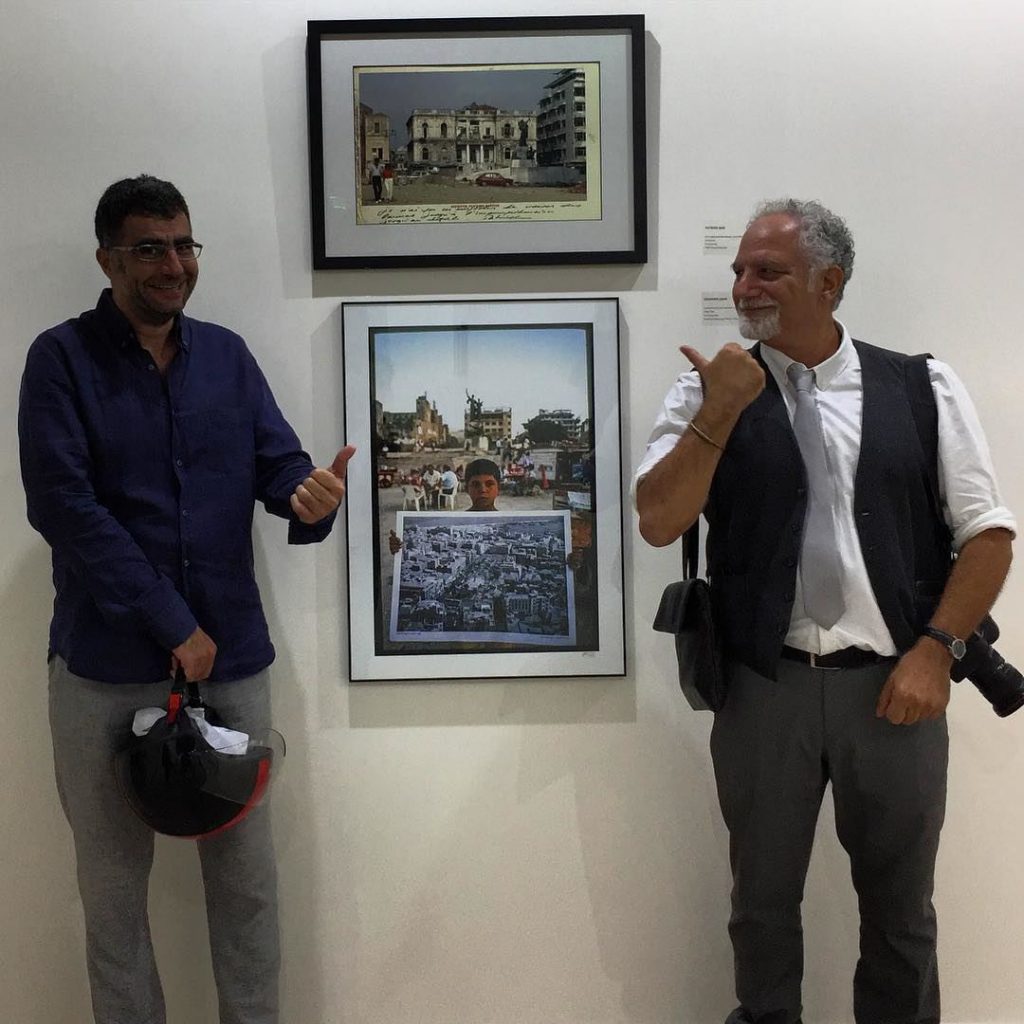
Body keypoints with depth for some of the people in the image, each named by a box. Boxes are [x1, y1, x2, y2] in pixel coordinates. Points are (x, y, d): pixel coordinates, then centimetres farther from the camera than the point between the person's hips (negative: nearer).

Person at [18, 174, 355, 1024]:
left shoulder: (228, 355, 8)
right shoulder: (61, 358, -4)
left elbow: (279, 464, 2)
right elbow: (61, 503, -14)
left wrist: (311, 497, -24)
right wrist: (173, 625, -17)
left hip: (233, 655, 3)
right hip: (106, 663, -3)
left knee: (248, 877, 12)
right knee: (114, 883, 12)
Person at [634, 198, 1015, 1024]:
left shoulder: (922, 387, 1)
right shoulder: (709, 392, 0)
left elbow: (989, 533, 3)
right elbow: (658, 523, -8)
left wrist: (934, 648, -7)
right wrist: (720, 412, -18)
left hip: (893, 685, 0)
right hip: (764, 687, 0)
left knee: (901, 907, 15)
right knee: (763, 899, 15)